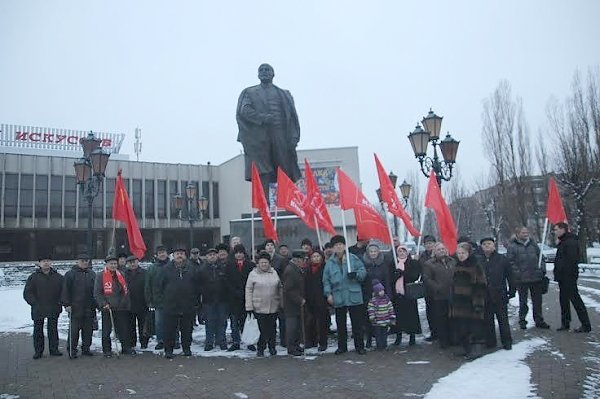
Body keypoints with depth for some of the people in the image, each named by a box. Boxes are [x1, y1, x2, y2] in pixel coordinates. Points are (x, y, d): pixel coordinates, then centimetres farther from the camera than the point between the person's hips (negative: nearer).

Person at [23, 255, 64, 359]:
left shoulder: (58, 277, 6)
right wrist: (34, 303, -9)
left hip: (54, 309, 1)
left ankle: (54, 349, 16)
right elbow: (27, 293, 0)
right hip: (38, 310, -1)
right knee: (38, 330, 6)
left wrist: (59, 302, -1)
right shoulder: (33, 277, 1)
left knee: (53, 330, 7)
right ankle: (38, 351, 16)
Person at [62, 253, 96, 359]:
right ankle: (72, 350, 7)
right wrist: (66, 304, -10)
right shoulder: (70, 274, 0)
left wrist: (97, 304, 15)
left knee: (88, 329, 8)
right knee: (74, 330, -2)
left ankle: (86, 348, 18)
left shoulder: (92, 275, 13)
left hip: (89, 308, 4)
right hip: (75, 308, -4)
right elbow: (65, 290, -4)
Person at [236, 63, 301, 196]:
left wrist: (294, 136, -5)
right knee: (262, 173, -11)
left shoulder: (284, 94, 21)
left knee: (286, 175, -6)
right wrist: (263, 118, -15)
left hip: (281, 137, 1)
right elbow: (243, 110, 0)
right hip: (258, 138, -1)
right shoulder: (249, 93, 18)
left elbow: (293, 116, 11)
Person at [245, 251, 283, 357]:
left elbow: (279, 288, 14)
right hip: (259, 307, -3)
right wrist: (249, 307, -6)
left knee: (272, 329, 10)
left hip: (273, 307, 3)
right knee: (262, 329, -3)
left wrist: (281, 303, 11)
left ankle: (272, 347, 26)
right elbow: (248, 291, -2)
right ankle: (260, 349, 12)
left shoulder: (274, 273, 8)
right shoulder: (253, 274, -2)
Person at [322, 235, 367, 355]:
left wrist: (356, 274, -19)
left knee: (357, 323, 5)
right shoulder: (330, 262, 4)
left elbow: (363, 271, 1)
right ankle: (342, 346, 24)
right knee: (340, 324, 11)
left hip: (354, 296, -2)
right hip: (338, 298, 2)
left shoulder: (353, 258, 0)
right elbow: (326, 280, 5)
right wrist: (328, 293, -4)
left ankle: (359, 346, 17)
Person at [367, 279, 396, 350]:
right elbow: (370, 310, -11)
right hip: (377, 323, -4)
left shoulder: (387, 299, 4)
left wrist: (392, 318, 7)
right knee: (378, 334, 4)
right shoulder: (373, 301, -10)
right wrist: (372, 318, -16)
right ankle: (379, 346, 13)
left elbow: (391, 309, 9)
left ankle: (384, 345, 25)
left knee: (384, 334, 13)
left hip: (386, 322, 4)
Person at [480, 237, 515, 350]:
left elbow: (510, 276, 2)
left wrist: (512, 290, 0)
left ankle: (507, 342, 17)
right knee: (487, 321, 10)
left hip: (500, 295, -2)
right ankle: (490, 342, 20)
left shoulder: (502, 259, -2)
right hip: (485, 297, 2)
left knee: (503, 320, 6)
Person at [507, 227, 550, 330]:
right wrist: (517, 274, -15)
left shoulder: (533, 244, 11)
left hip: (536, 278, 4)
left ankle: (539, 320, 22)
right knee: (523, 301, 7)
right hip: (521, 279, -4)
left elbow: (540, 257, 16)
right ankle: (522, 320, 19)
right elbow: (510, 262, -8)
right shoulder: (512, 246, -4)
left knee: (537, 301, 11)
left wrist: (542, 269, 5)